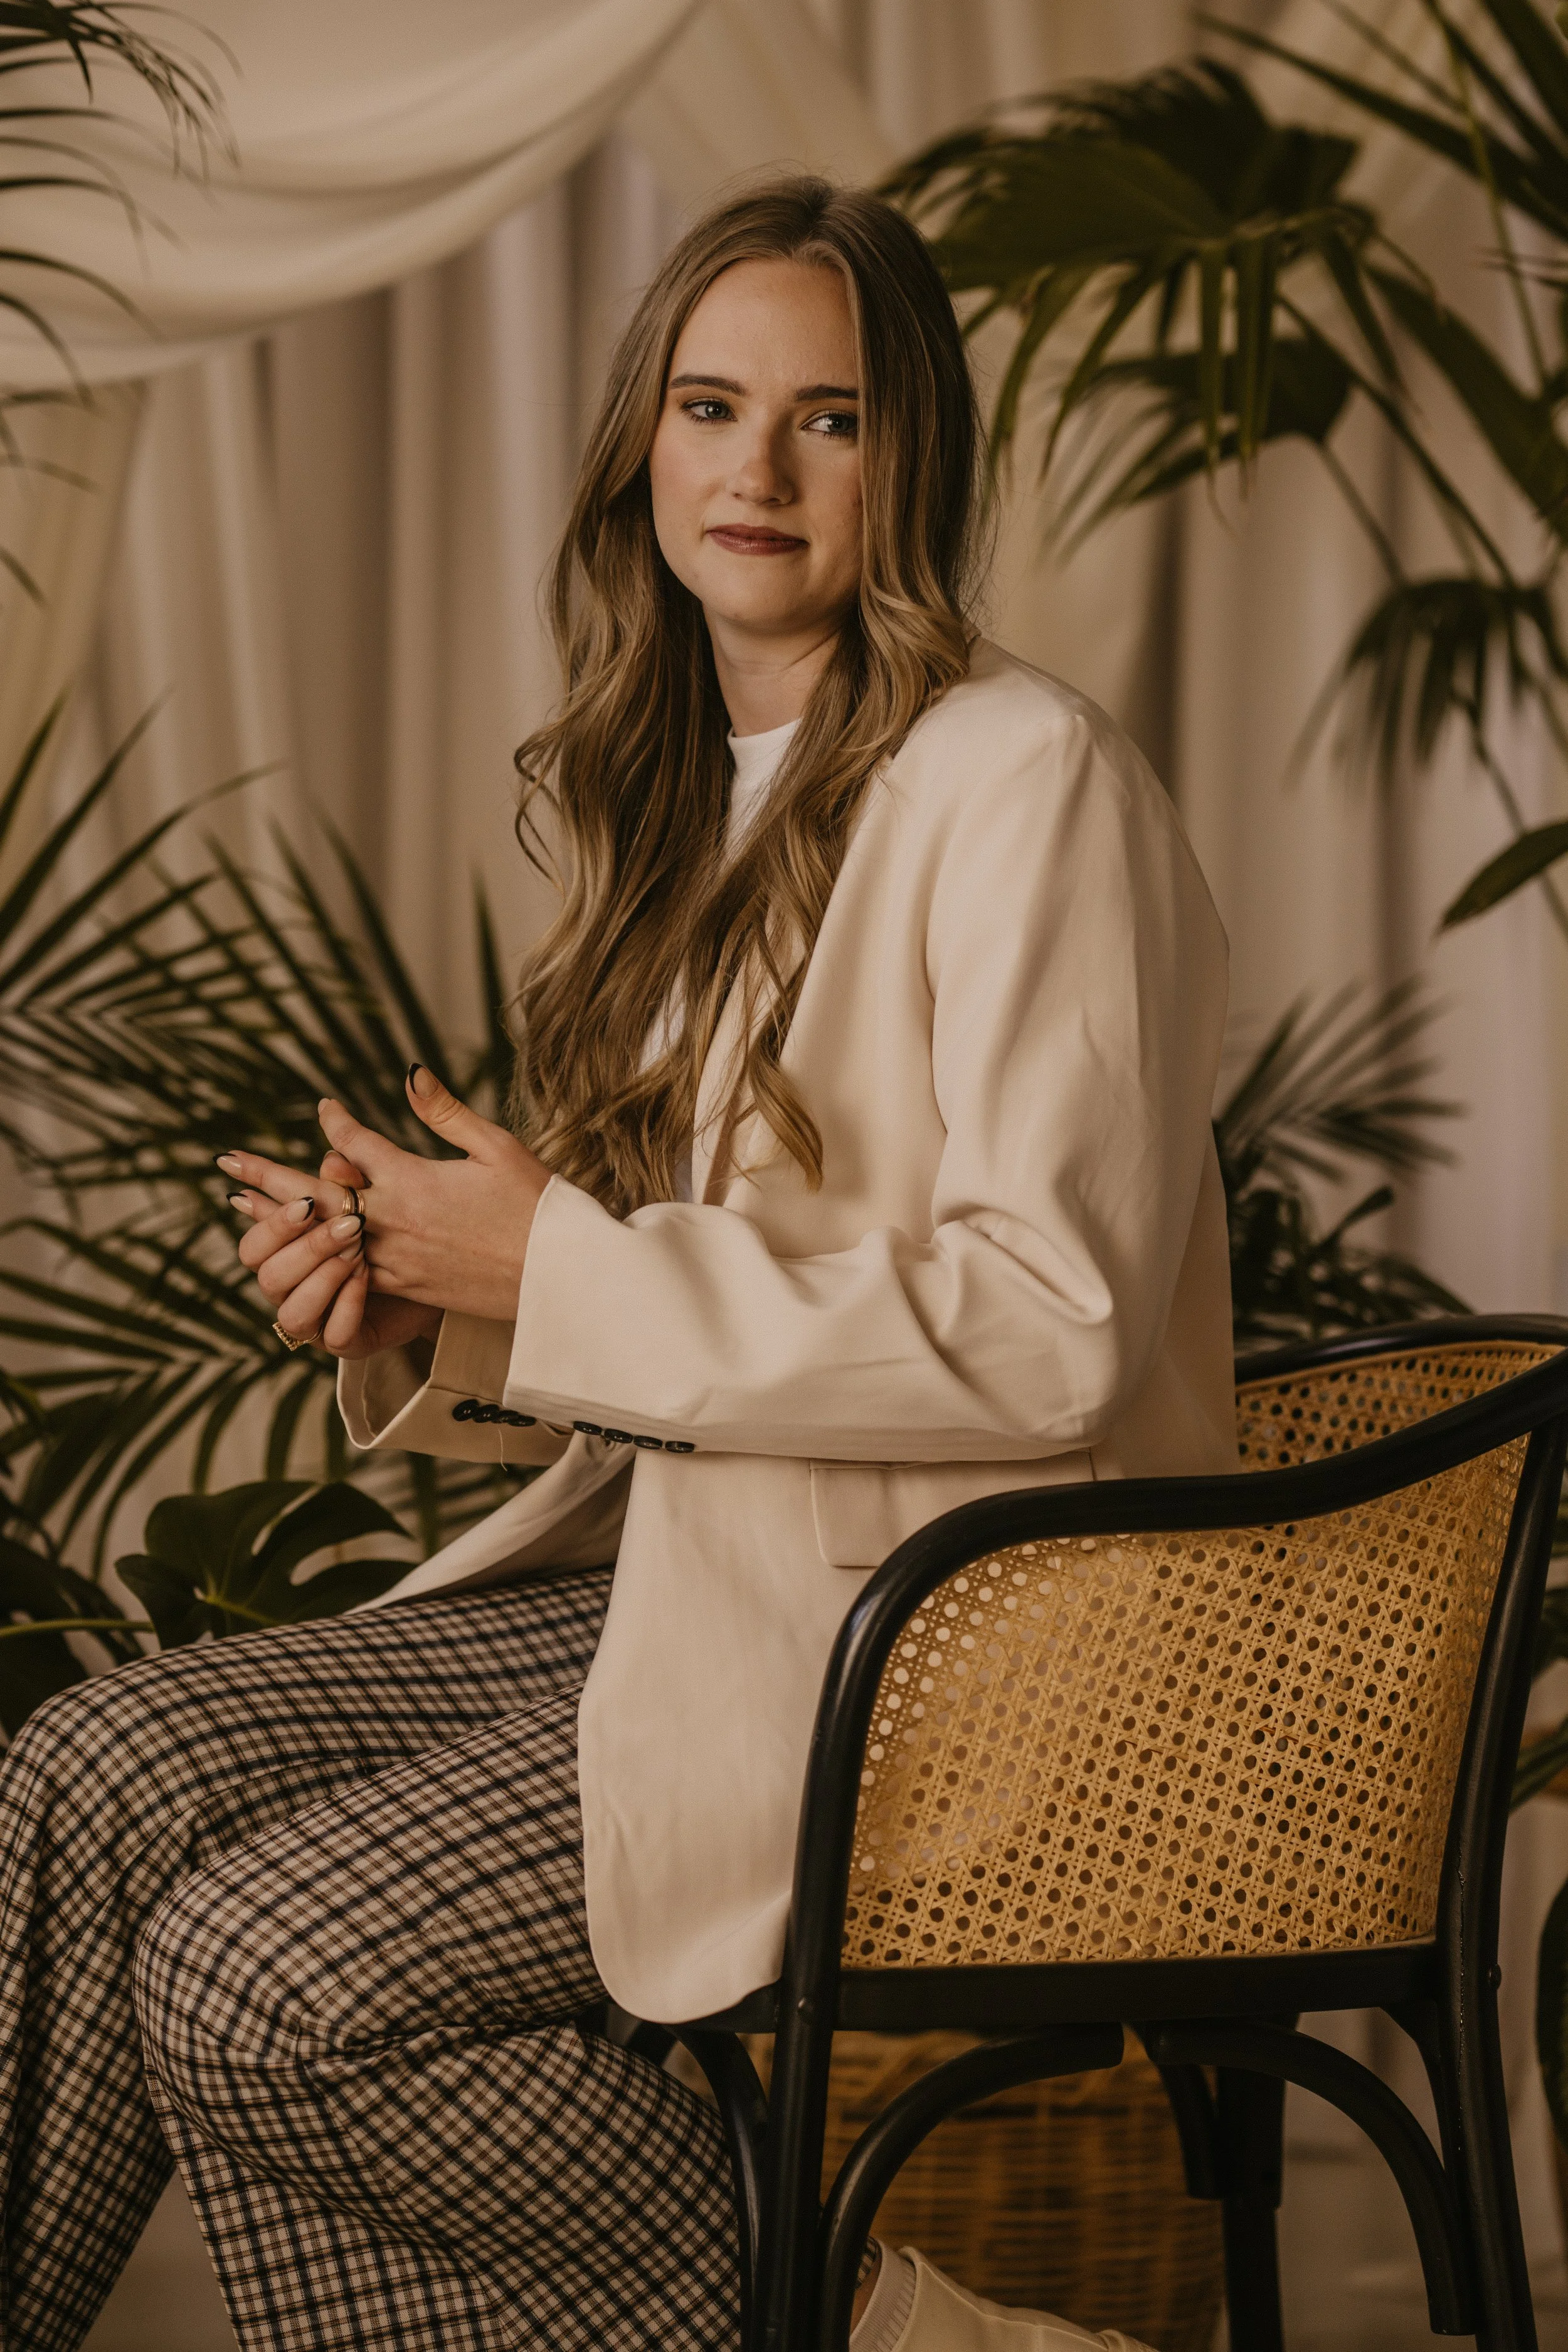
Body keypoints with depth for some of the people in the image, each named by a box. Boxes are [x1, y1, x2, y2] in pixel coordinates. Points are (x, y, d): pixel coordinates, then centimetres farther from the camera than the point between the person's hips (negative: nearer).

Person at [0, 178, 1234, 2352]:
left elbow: (1054, 1326, -19)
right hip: (673, 1580, 8)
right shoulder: (683, 802, 16)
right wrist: (422, 1308, -1)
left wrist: (566, 1272, -16)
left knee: (254, 1980, -19)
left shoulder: (1023, 780, -11)